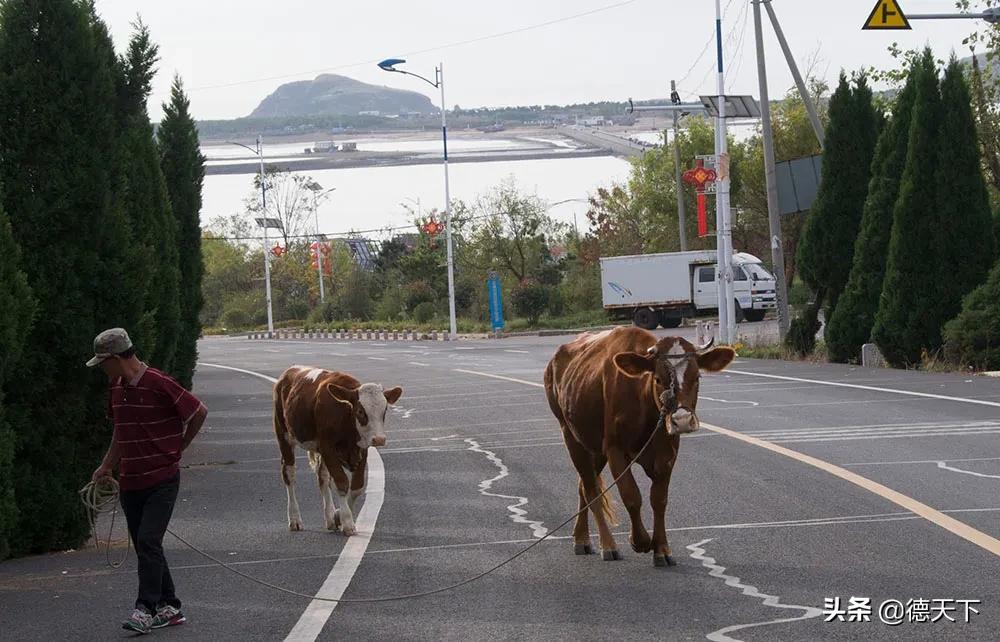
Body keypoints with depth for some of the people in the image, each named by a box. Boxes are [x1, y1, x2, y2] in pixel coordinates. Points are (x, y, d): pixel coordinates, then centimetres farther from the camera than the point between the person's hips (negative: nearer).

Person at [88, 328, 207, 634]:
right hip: (130, 481, 8)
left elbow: (200, 412, -7)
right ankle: (169, 607, 17)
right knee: (145, 546, 9)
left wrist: (178, 448, 1)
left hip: (162, 479, -8)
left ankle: (146, 608, -13)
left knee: (148, 542, -15)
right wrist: (106, 466, 15)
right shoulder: (117, 388, 9)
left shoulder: (159, 384, -15)